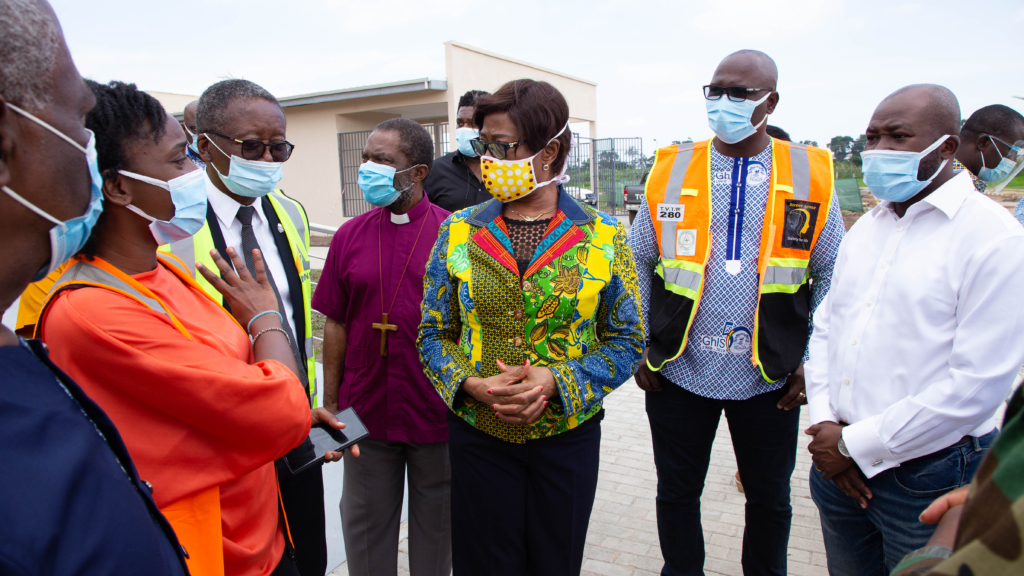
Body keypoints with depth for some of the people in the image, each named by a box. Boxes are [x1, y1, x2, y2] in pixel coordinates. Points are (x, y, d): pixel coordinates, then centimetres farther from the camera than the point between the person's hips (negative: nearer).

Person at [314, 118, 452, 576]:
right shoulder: (350, 236, 1)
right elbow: (336, 325, 5)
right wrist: (330, 404, 5)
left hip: (437, 413, -2)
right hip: (367, 413, 2)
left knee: (436, 521, 17)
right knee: (365, 521, 17)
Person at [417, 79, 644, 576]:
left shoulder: (603, 237, -6)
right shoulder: (459, 232, -2)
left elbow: (626, 339, -2)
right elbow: (434, 332, 3)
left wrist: (557, 380, -17)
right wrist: (472, 384, -16)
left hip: (568, 432, 0)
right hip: (477, 433, 1)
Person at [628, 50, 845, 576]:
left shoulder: (810, 176, -1)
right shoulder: (670, 170, 0)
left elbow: (833, 276, 5)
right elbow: (637, 264, 6)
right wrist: (640, 347, 2)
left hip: (771, 376, 0)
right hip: (679, 370, 1)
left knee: (769, 499, 17)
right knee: (676, 494, 15)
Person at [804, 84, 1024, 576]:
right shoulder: (864, 229, 9)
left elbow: (976, 385, -19)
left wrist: (857, 446, -15)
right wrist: (826, 424, -4)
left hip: (929, 478, -5)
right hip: (838, 465, 6)